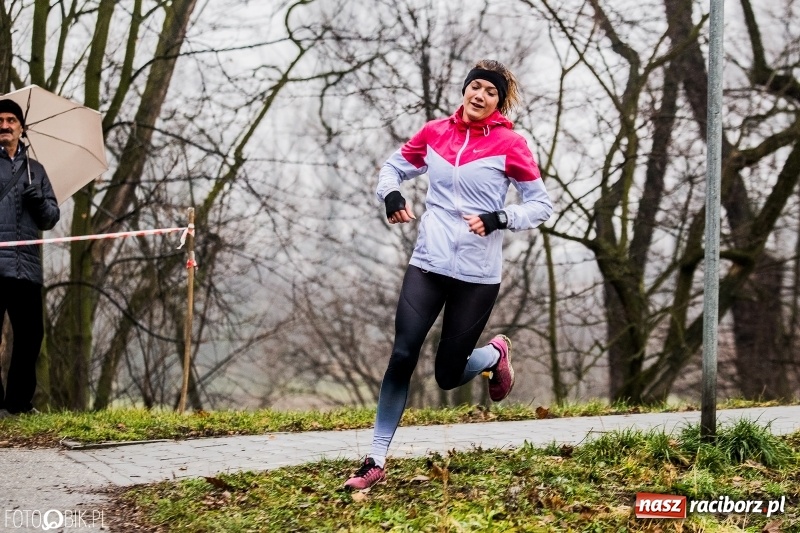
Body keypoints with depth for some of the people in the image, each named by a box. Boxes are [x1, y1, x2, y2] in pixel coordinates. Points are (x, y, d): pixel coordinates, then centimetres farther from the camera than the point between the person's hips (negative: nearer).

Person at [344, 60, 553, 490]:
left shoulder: (509, 144, -5)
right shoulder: (435, 133, 5)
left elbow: (541, 204, -1)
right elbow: (394, 166, 19)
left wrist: (498, 219, -18)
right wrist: (391, 195, -3)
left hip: (478, 275, -2)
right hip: (428, 264, 2)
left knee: (448, 375, 3)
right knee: (402, 357, -10)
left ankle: (496, 354, 38)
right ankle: (376, 461, -1)